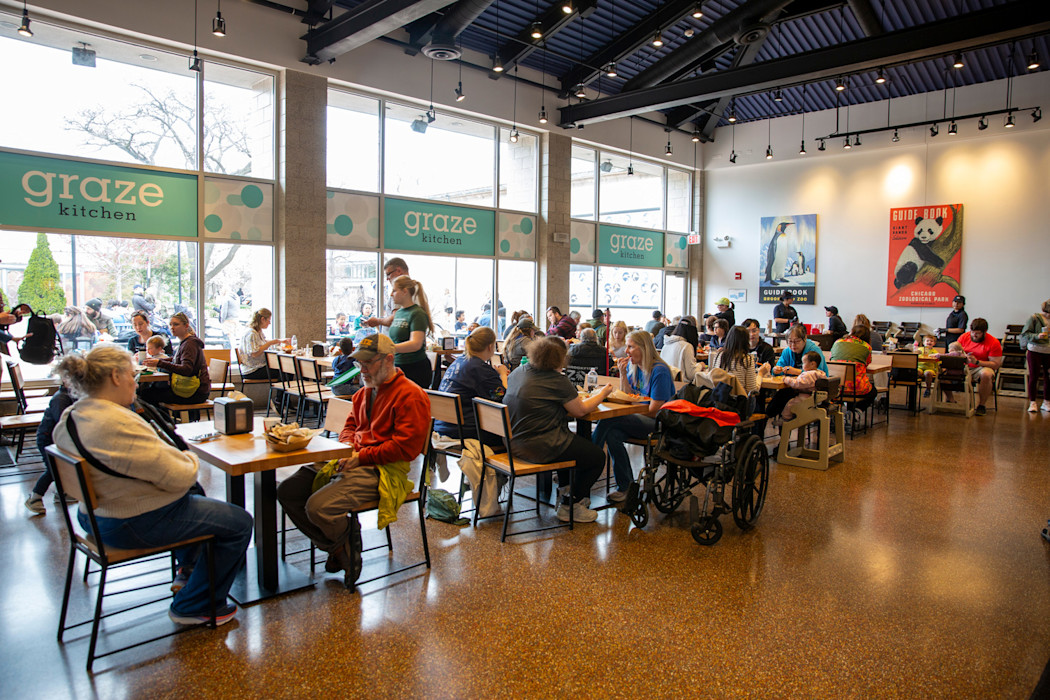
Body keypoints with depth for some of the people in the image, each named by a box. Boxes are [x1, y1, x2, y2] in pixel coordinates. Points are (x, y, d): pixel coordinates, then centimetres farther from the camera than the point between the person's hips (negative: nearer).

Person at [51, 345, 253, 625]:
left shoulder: (69, 418, 2)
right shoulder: (119, 423, -30)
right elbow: (179, 476, -29)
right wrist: (190, 457, -6)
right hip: (135, 524, -11)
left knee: (193, 491, 33)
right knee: (239, 522, -3)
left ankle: (187, 571, 43)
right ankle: (193, 607, 9)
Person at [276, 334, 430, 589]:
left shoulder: (411, 395, -11)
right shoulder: (365, 391, 18)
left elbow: (405, 447, -17)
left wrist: (360, 457, -17)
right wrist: (347, 447, 3)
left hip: (382, 469, -9)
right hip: (350, 460, 9)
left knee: (319, 507, -27)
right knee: (287, 491, -2)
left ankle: (349, 545, 7)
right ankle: (337, 547, 8)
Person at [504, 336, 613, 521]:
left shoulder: (518, 372, 6)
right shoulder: (558, 381, -17)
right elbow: (580, 411, -8)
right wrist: (602, 393, 9)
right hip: (540, 447, -9)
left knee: (570, 439, 35)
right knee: (597, 457, 7)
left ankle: (565, 491, 43)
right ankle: (569, 506, 15)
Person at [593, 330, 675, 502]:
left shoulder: (659, 371, -14)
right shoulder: (632, 366, 10)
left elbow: (654, 411, -14)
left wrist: (627, 416, -8)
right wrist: (623, 374, -4)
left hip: (657, 424, -7)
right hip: (639, 419, 7)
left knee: (608, 420, -27)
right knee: (612, 435, -27)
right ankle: (625, 486, -15)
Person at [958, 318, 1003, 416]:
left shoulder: (993, 343, -8)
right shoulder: (964, 337, 2)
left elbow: (996, 364, -12)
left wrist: (977, 362, -24)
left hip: (982, 367, -3)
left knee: (986, 374, -39)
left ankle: (981, 405, -21)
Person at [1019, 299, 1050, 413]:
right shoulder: (1034, 318, -4)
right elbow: (1025, 334, -8)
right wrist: (1037, 336, -23)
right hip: (1035, 351, -4)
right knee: (1033, 377, -1)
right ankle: (1032, 403, 7)